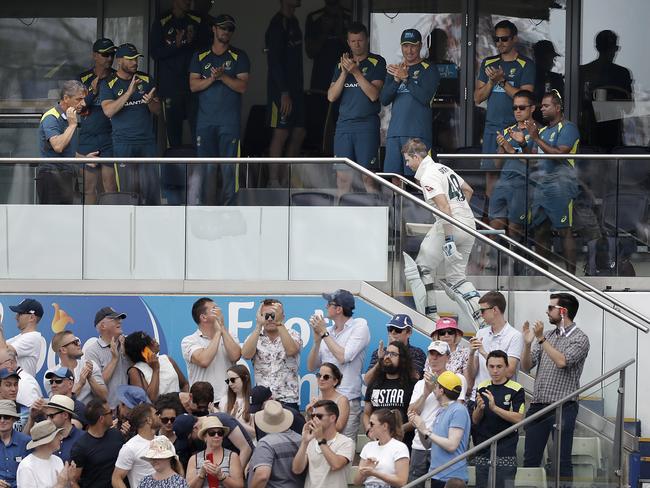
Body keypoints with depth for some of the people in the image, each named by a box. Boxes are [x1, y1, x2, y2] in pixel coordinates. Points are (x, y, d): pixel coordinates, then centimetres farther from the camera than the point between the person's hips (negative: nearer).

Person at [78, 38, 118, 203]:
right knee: (89, 186, 4)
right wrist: (93, 92, -14)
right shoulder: (84, 78, 7)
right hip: (88, 138, 1)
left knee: (110, 186, -6)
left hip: (110, 137, -1)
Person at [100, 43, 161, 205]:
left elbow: (158, 110, 12)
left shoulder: (146, 80, 12)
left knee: (151, 184, -3)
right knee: (128, 187, -4)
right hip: (123, 143, -3)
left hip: (147, 141, 3)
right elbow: (108, 111, -12)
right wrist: (129, 92, -19)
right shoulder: (109, 84, 3)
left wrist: (150, 102, -12)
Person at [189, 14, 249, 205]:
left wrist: (223, 76, -14)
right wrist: (211, 79, -13)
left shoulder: (239, 57, 8)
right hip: (206, 120, 0)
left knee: (229, 166, 0)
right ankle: (194, 207, -8)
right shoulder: (200, 57, 12)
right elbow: (193, 85, 3)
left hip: (230, 121, 0)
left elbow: (243, 87, -1)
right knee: (202, 167, -6)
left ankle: (227, 206, 7)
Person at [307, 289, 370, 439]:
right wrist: (317, 340, -2)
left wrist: (324, 333, -6)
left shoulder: (360, 326, -2)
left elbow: (343, 357, -14)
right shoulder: (328, 331, 13)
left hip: (348, 400, -6)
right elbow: (311, 366, 14)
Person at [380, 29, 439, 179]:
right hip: (394, 132, 5)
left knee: (413, 176, -12)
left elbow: (425, 97, -9)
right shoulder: (394, 70, 20)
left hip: (418, 133, -5)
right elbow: (384, 100, 10)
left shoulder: (429, 70, 4)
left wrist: (405, 78, -10)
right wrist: (396, 80, -6)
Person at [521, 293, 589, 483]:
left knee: (563, 460, -2)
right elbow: (526, 366, 12)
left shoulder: (579, 338, -4)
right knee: (530, 459, 7)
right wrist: (527, 344, -5)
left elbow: (562, 361, -20)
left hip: (563, 407, -6)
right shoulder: (548, 335, 15)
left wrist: (541, 339, -16)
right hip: (538, 404, 6)